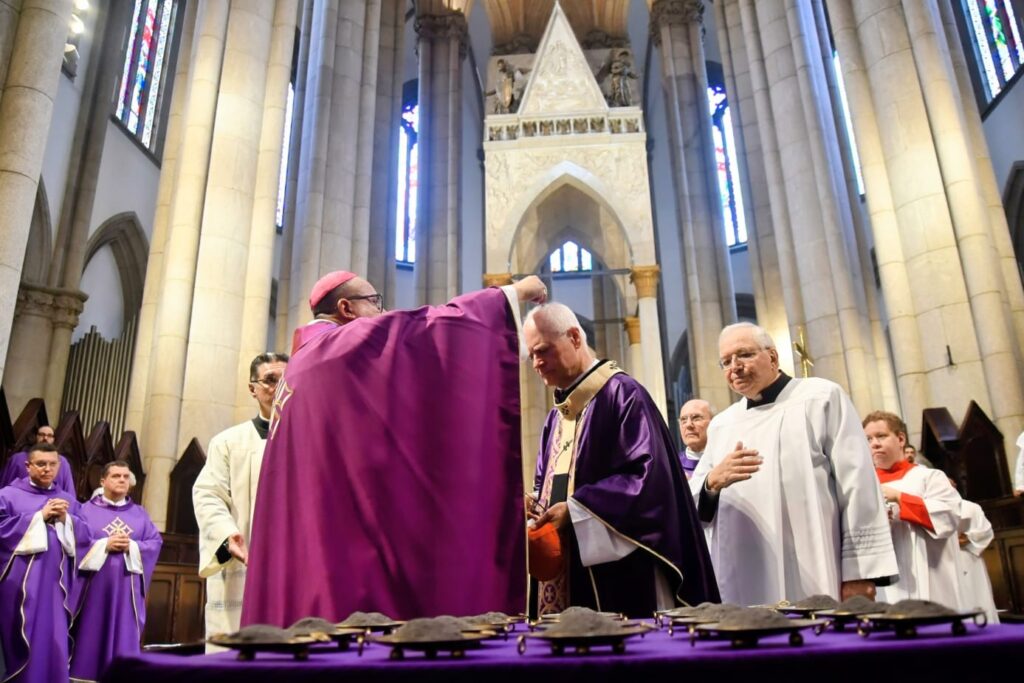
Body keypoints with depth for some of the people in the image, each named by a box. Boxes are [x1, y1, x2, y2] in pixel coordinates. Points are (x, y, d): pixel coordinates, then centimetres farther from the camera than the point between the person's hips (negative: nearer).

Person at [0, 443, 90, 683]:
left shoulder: (68, 501, 15)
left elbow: (84, 536, 9)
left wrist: (65, 519, -8)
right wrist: (40, 516, -12)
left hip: (54, 581, 3)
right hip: (20, 580, -3)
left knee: (52, 640, 2)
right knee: (20, 639, -1)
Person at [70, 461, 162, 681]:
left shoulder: (140, 513, 13)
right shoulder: (87, 509, 7)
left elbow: (156, 542, 5)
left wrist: (132, 547, -11)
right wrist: (104, 545, -14)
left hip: (126, 587, 2)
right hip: (94, 584, -1)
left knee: (124, 638, 0)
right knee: (90, 635, 1)